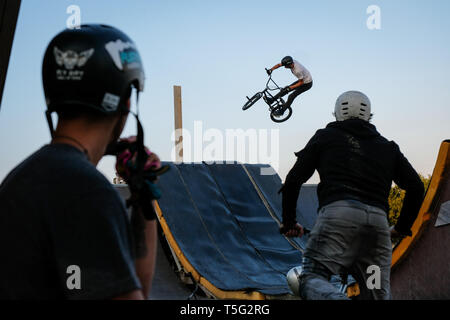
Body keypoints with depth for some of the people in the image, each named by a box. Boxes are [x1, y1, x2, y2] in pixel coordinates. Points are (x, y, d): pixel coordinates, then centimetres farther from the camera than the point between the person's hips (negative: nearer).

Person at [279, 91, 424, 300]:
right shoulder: (387, 147, 27)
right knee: (379, 294, 10)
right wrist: (402, 228, 30)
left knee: (311, 278, -8)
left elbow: (293, 180, 12)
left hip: (337, 214, -3)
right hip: (378, 221, 4)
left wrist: (289, 222, 21)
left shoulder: (325, 136, 20)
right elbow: (416, 187, 20)